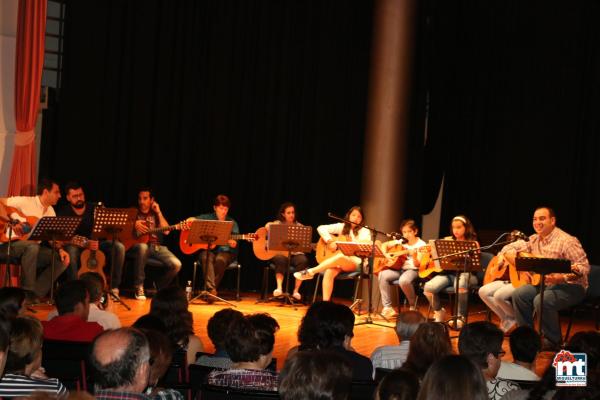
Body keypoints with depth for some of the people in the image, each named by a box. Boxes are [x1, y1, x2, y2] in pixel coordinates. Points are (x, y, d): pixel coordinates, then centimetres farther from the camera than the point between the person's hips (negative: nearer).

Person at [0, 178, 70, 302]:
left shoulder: (50, 211, 11)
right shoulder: (25, 202, -11)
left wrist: (60, 249, -10)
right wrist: (12, 222, -24)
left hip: (33, 248, 7)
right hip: (11, 244, -7)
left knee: (62, 259, -10)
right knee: (33, 246, -39)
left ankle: (35, 294, -13)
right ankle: (27, 291, -31)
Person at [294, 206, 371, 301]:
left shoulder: (364, 231, 5)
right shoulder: (342, 227, 13)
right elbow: (321, 228, 6)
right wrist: (330, 241, -8)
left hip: (356, 263, -3)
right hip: (338, 262, 3)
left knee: (340, 258, -37)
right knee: (329, 272, -32)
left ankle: (310, 272, -31)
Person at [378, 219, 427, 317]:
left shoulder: (421, 245, -4)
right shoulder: (401, 242, 10)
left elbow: (417, 265, -12)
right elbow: (384, 245, 17)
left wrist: (414, 256, -31)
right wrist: (385, 256, 0)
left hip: (412, 270, -5)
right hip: (398, 268, 5)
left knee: (404, 280, -38)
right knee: (382, 275, -22)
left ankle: (413, 307, -11)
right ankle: (387, 308, -17)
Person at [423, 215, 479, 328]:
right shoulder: (448, 241, 15)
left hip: (466, 273, -4)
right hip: (449, 273, 4)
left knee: (460, 285, -42)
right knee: (428, 288, -24)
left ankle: (461, 317, -20)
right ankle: (439, 312, 6)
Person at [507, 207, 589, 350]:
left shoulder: (566, 241, -17)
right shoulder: (534, 239, 6)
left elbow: (584, 267, -21)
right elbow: (511, 248, 12)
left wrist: (561, 278, -35)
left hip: (571, 286, -7)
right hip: (544, 283, 7)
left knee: (541, 300, -32)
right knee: (518, 294, -14)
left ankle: (552, 340, -10)